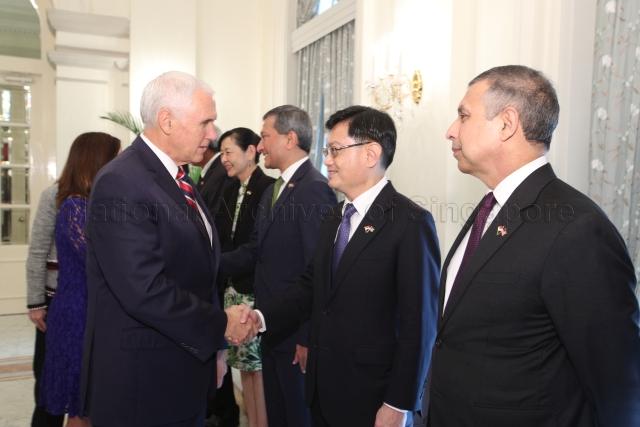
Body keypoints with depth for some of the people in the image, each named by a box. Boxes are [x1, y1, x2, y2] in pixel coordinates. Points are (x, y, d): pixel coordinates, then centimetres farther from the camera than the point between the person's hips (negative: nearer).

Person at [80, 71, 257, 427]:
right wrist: (221, 325, -16)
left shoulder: (179, 179, 8)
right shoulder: (122, 184, -21)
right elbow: (146, 291, -28)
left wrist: (212, 350, 11)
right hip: (143, 384, -8)